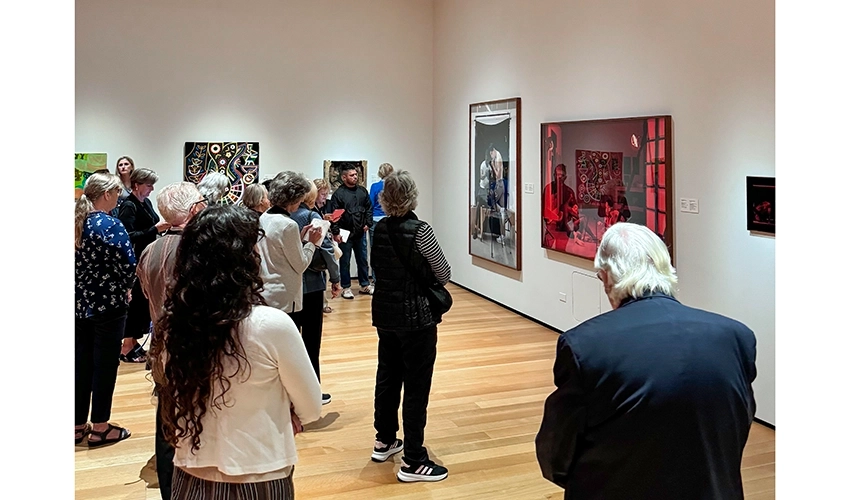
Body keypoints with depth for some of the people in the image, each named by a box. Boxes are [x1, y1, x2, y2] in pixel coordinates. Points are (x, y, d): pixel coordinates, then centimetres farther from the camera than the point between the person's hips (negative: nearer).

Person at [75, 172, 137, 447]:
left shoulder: (75, 223, 6)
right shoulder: (111, 225, -15)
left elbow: (74, 262, 9)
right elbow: (129, 264, -17)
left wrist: (83, 289, 12)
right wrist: (124, 288, 1)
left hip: (79, 303, 7)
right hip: (108, 304, -7)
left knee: (80, 363, 13)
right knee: (105, 365, 3)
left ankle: (78, 425, 21)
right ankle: (100, 428, 11)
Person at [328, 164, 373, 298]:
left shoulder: (362, 191, 5)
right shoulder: (338, 194, -10)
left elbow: (369, 208, 14)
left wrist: (368, 223, 4)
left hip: (360, 233, 5)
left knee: (363, 260, 14)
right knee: (345, 262, 6)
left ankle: (365, 285, 26)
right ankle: (346, 288, 17)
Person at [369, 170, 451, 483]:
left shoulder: (379, 229, 2)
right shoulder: (420, 230, -16)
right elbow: (444, 275, -8)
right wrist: (428, 276, 11)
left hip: (385, 313, 7)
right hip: (416, 316, -7)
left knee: (387, 376, 19)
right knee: (416, 386, 0)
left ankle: (384, 441, 34)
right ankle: (413, 462, 5)